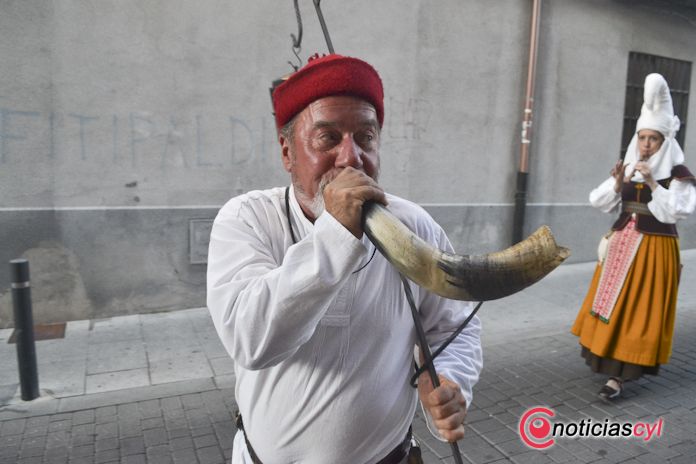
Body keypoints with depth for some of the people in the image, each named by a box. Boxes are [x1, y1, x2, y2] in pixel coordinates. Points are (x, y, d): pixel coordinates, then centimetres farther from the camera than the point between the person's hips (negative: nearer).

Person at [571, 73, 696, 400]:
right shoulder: (627, 169, 7)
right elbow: (598, 202, 2)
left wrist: (653, 184, -24)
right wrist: (617, 183, -15)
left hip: (654, 250, -5)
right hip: (620, 246, 5)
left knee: (638, 311, -2)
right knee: (612, 305, 12)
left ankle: (619, 376, 1)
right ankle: (608, 357, 31)